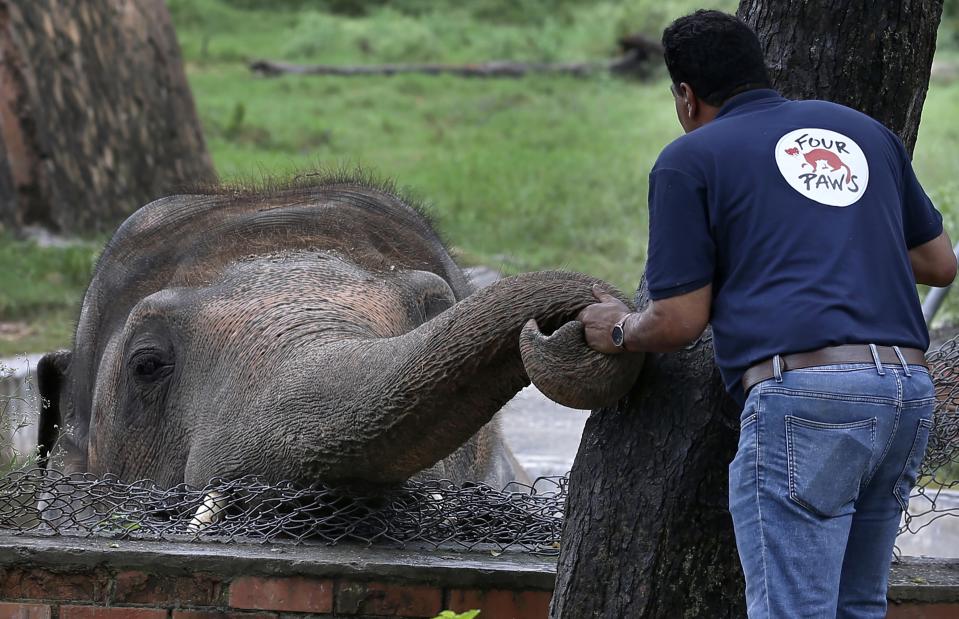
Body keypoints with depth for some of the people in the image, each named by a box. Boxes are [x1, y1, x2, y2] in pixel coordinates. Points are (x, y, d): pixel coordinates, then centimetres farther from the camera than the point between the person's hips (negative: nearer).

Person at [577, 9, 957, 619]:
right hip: (908, 387, 7)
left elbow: (679, 321, 3)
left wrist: (619, 331, 24)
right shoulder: (861, 129, 22)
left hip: (804, 393, -6)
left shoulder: (690, 160, 6)